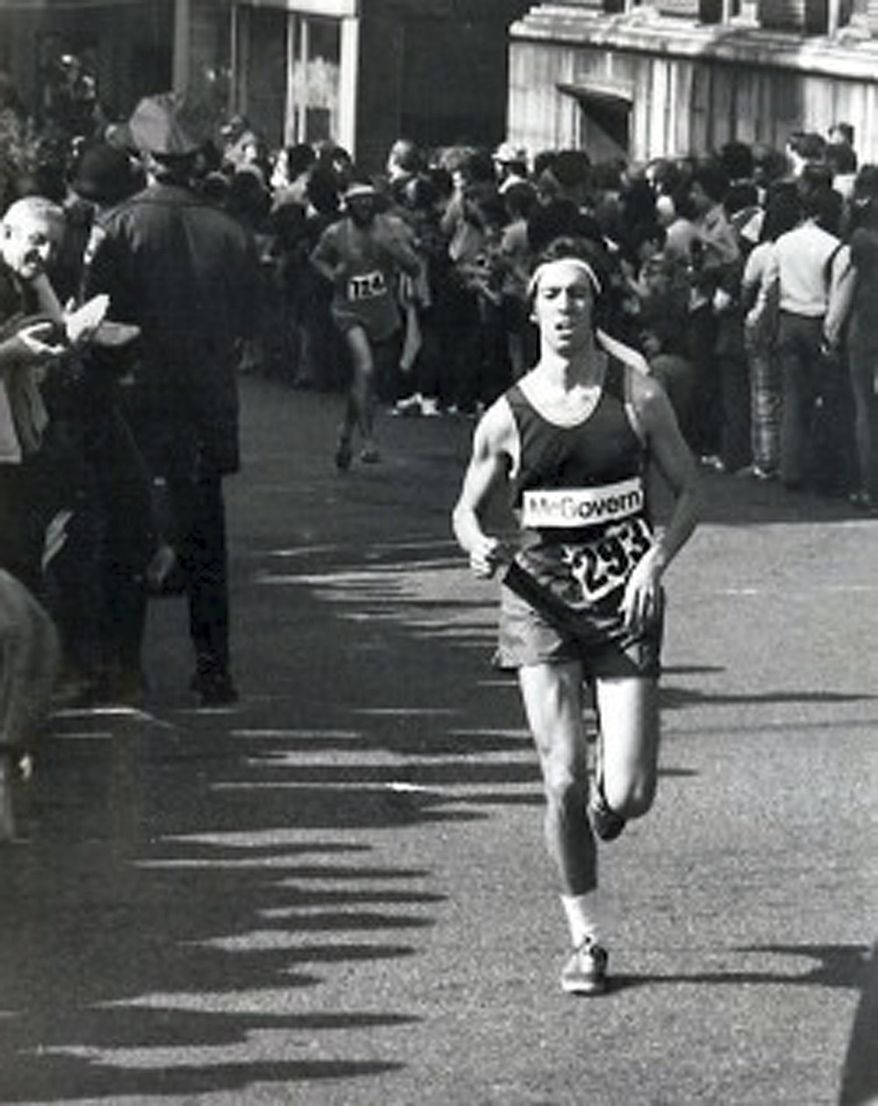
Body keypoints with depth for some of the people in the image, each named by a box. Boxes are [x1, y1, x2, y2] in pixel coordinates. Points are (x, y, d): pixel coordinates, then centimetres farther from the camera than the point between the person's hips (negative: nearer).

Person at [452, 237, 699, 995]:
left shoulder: (636, 397, -2)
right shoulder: (508, 417, 0)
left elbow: (690, 490, 5)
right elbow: (467, 509, 11)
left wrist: (655, 562, -10)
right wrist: (479, 547, -11)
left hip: (626, 597, 0)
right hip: (542, 598, 0)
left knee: (627, 795, -6)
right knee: (563, 780, -7)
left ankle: (605, 807, 33)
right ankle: (586, 940, 8)